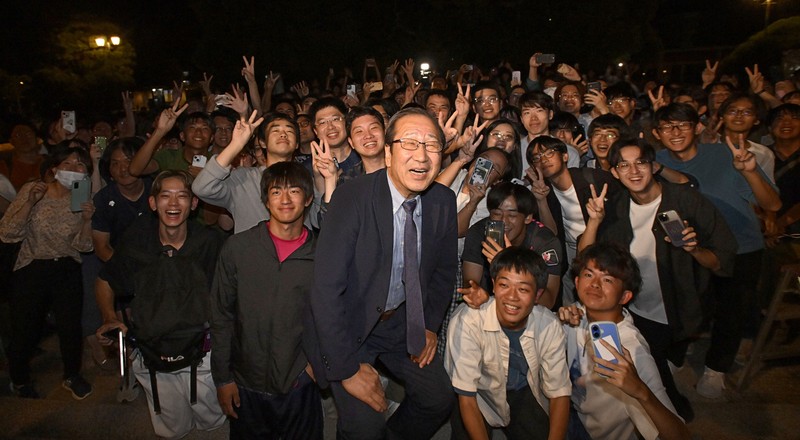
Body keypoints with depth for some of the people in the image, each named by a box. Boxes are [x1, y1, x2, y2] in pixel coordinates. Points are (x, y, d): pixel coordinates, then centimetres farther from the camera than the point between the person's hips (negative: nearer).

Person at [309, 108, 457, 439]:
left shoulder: (443, 201, -9)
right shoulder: (351, 201, -26)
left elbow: (444, 269, 8)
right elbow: (326, 290, -25)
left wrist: (430, 325, 2)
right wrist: (348, 368, -21)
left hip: (404, 321, 5)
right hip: (350, 325, -4)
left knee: (439, 400, 6)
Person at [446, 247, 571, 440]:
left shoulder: (549, 326, -21)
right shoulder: (466, 322, -32)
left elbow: (559, 393, -9)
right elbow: (466, 396, -24)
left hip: (525, 391, 2)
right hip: (481, 394, -2)